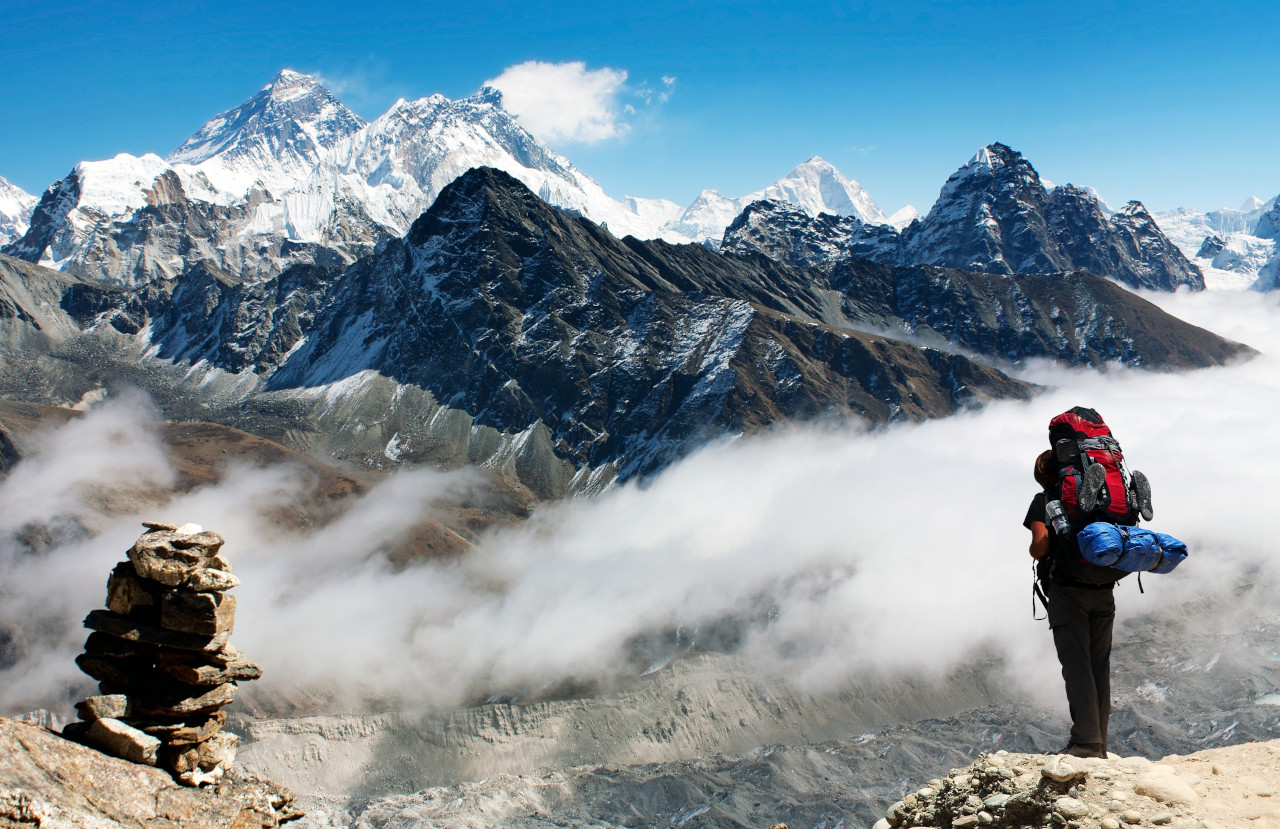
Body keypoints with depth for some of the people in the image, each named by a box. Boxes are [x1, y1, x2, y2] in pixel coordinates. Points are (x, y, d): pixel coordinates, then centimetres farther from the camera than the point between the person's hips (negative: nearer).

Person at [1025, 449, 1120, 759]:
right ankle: (1099, 744, 11)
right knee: (1099, 667, 8)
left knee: (1076, 665, -6)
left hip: (1067, 591, -5)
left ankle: (1086, 742, -11)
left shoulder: (1044, 501, 0)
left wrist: (1035, 553, 8)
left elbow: (1040, 547, -12)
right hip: (1104, 593, 5)